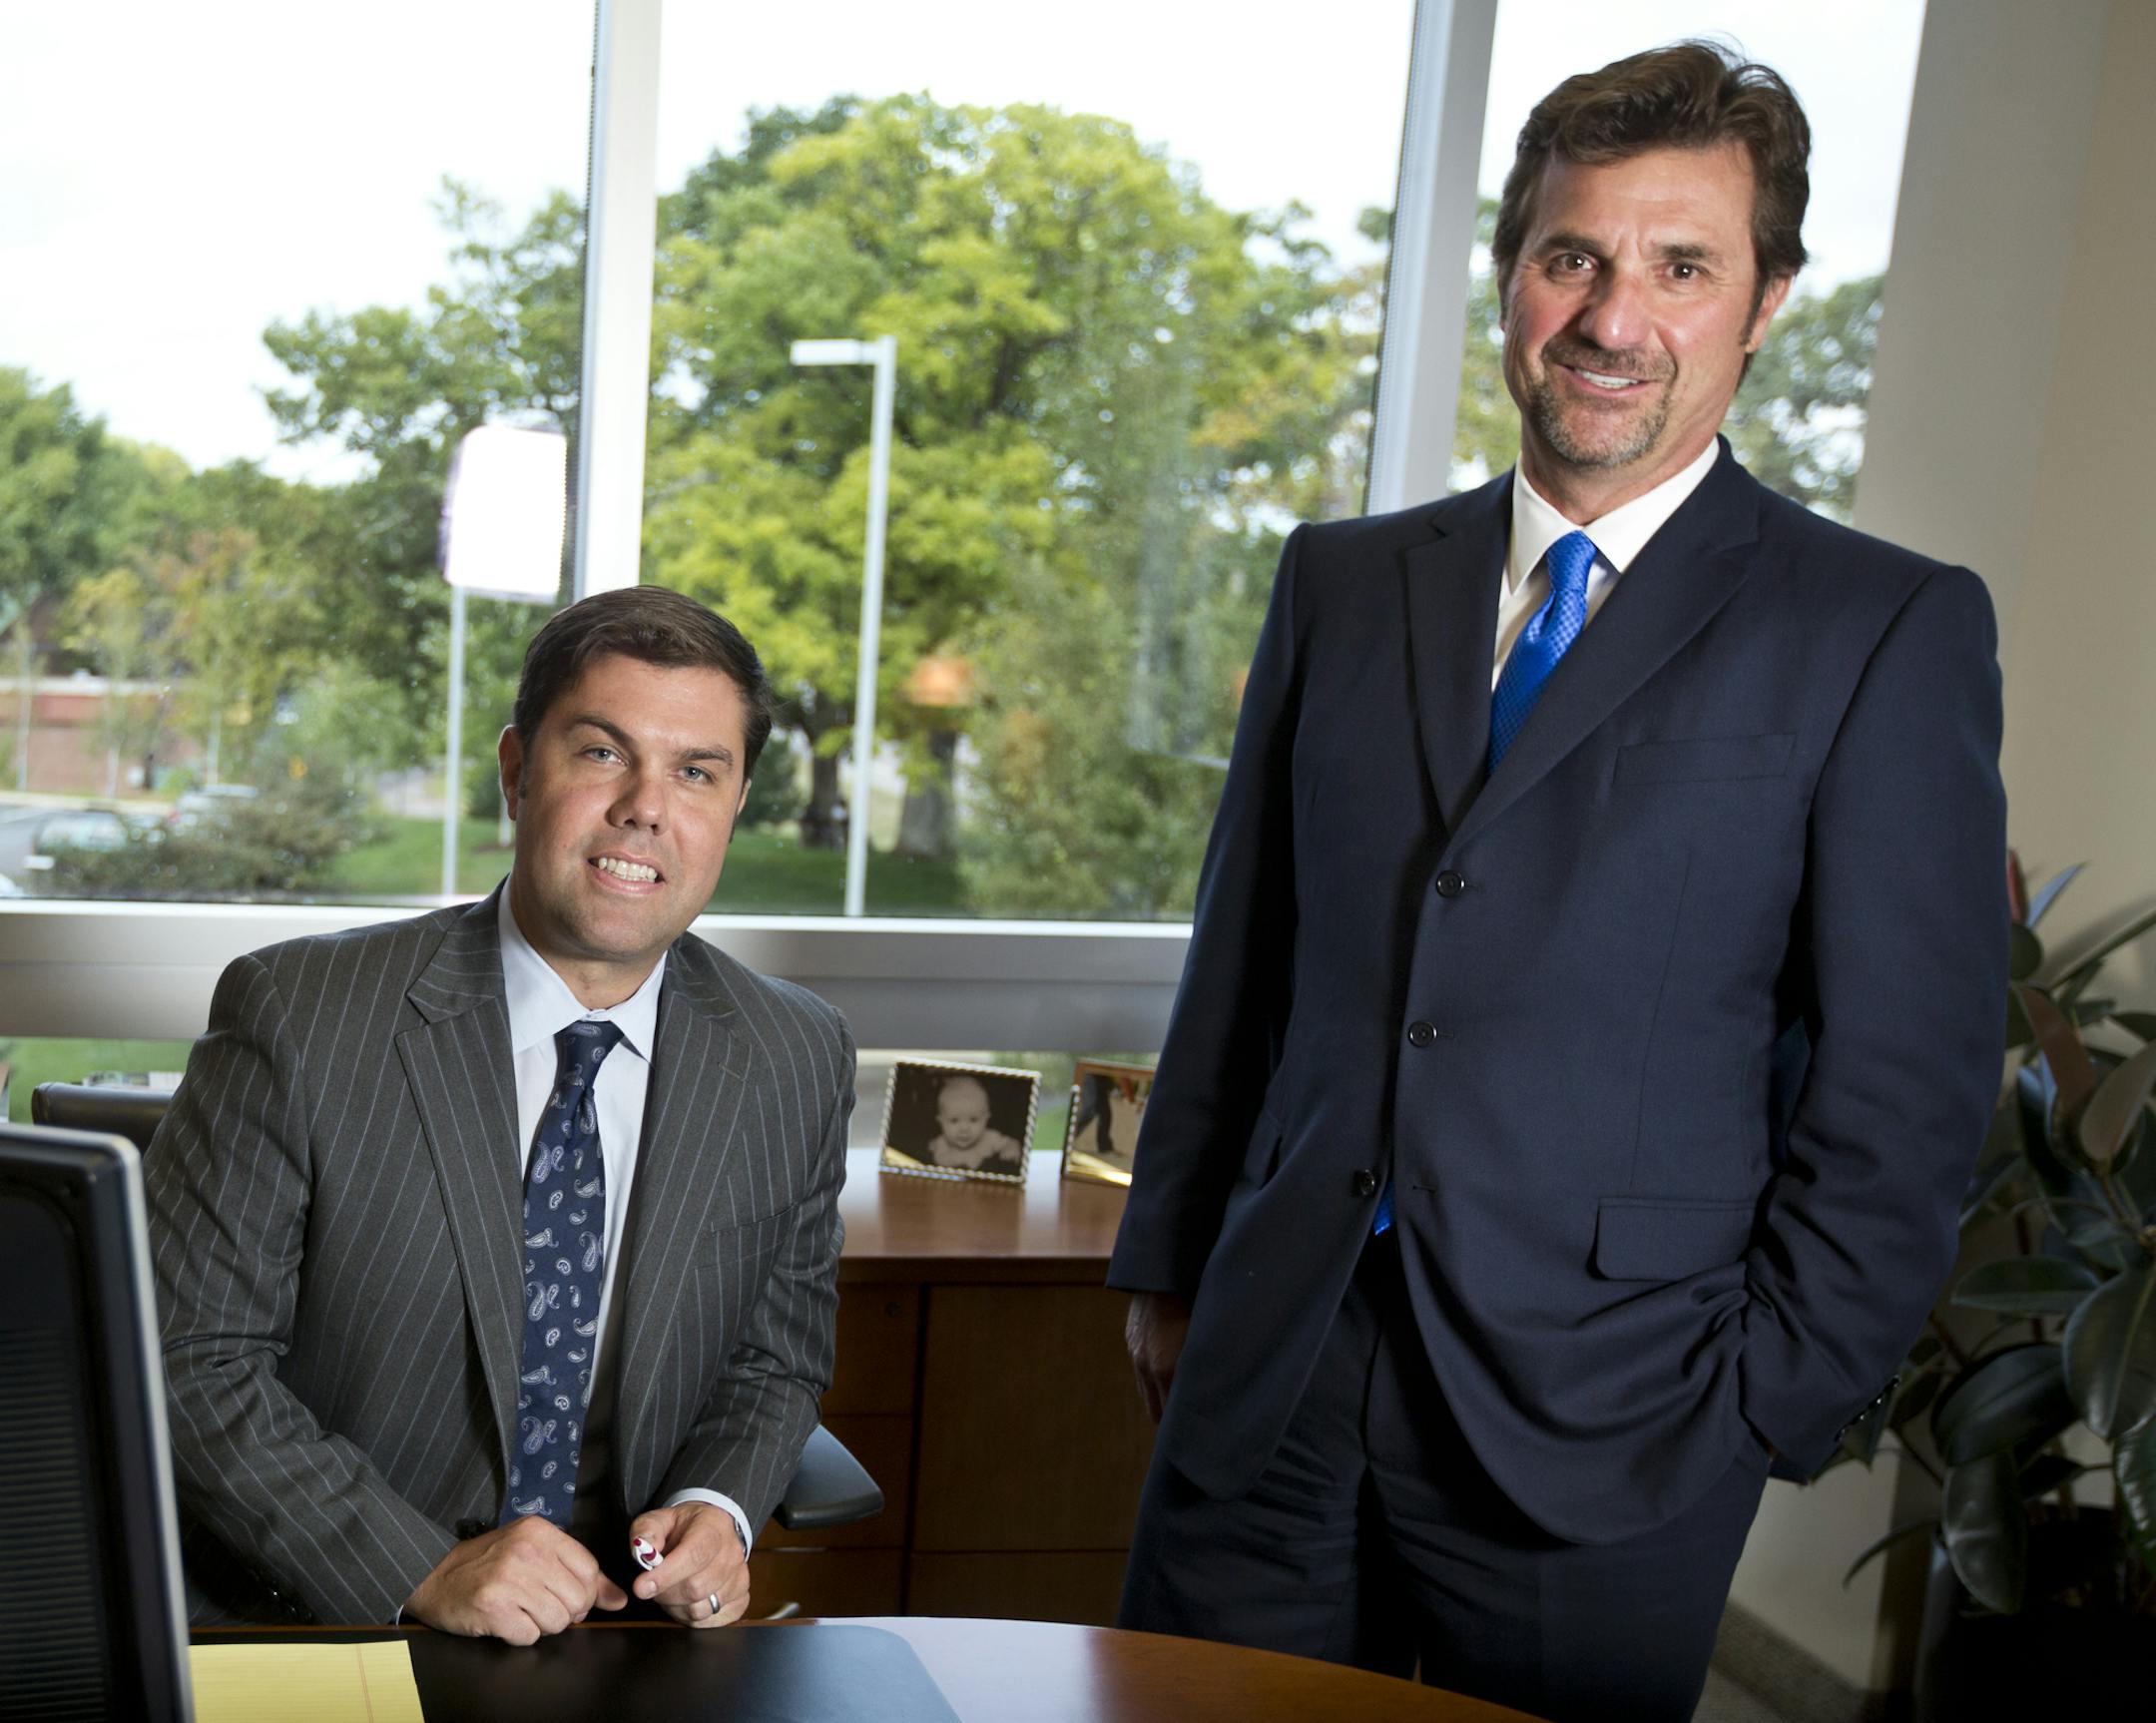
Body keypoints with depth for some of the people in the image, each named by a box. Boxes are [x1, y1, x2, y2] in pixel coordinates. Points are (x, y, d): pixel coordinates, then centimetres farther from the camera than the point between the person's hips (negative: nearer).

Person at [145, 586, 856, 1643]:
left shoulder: (799, 1063, 0)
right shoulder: (297, 1015, -10)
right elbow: (187, 1361, -9)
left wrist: (716, 1509, -9)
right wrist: (421, 1572, -18)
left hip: (619, 1624, 2)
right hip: (300, 1627, -2)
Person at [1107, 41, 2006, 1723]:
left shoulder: (1891, 633, -3)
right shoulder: (1345, 582, 9)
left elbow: (1906, 1097, -5)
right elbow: (1241, 954, 12)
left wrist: (1761, 1418, -6)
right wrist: (1169, 1266, 12)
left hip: (1599, 1430, -3)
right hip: (1270, 1384, 4)